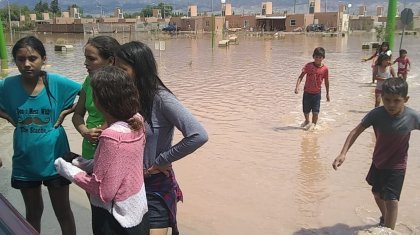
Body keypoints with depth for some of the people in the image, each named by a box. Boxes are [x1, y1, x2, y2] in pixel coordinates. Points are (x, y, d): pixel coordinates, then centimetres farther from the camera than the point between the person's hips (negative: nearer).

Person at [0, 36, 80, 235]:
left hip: (54, 158, -2)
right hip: (25, 161, 2)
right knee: (33, 211, 21)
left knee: (63, 211, 14)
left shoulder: (57, 83, -15)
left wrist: (65, 113, -13)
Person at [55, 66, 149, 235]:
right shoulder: (137, 121, -6)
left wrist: (69, 171, -11)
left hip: (117, 221, -7)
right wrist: (89, 165, 5)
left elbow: (104, 191, -22)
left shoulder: (112, 136, -28)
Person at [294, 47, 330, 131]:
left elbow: (326, 81, 5)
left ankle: (313, 124, 18)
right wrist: (297, 87, -27)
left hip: (317, 93, 0)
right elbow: (301, 76, -13)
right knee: (306, 110, 11)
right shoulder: (308, 66, -9)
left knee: (315, 111, -5)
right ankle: (307, 121, 40)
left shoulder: (325, 68, -5)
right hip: (307, 92, 0)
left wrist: (328, 94, 10)